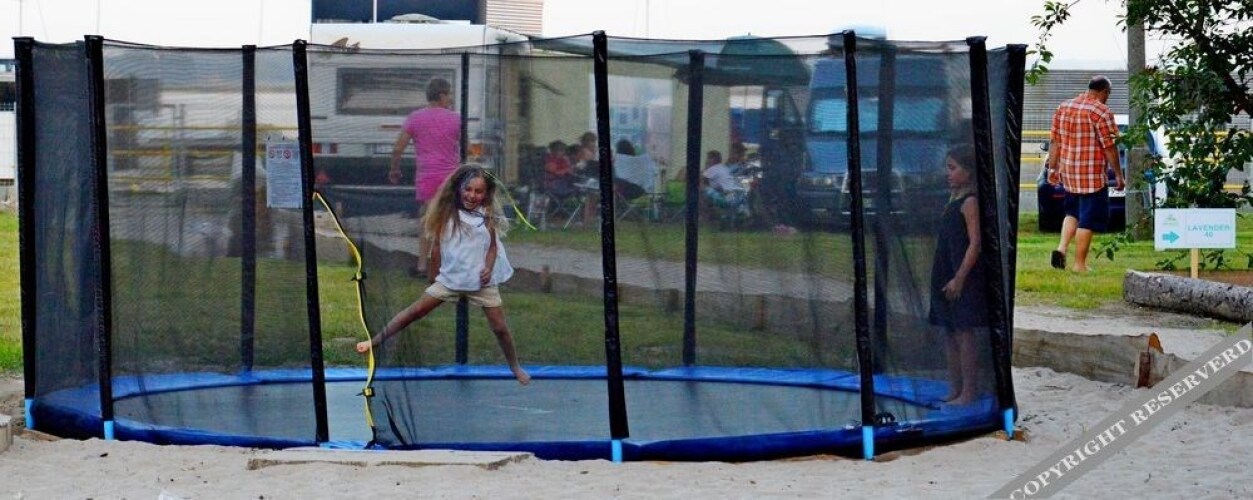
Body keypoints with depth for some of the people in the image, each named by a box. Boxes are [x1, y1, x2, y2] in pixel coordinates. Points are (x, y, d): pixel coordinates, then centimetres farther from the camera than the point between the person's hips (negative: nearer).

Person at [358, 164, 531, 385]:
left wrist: (489, 268, -15)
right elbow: (436, 246, 0)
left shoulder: (488, 216, -5)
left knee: (500, 327, 4)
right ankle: (375, 342, 5)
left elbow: (493, 246, 2)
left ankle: (515, 367, 23)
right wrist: (435, 276, 5)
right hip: (450, 278, 0)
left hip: (482, 280, 0)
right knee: (414, 311, -1)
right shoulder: (447, 214, -7)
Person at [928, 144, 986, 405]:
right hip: (945, 276, 9)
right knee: (949, 334, 11)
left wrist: (959, 278, -21)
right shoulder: (953, 200, 15)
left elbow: (975, 243, -18)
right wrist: (942, 277, 17)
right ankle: (955, 389, 17)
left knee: (964, 333, -6)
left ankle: (968, 393, -2)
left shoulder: (970, 202, -12)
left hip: (963, 278, -9)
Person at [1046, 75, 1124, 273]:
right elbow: (1110, 147, -12)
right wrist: (1119, 175, -5)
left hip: (1068, 173, 7)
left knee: (1073, 212, 23)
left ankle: (1062, 247, 5)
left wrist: (1052, 167, 18)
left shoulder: (1063, 108, 9)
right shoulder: (1101, 112, -12)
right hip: (1092, 175, -6)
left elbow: (1056, 142, 12)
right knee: (1088, 220, 1)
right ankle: (1080, 264, 3)